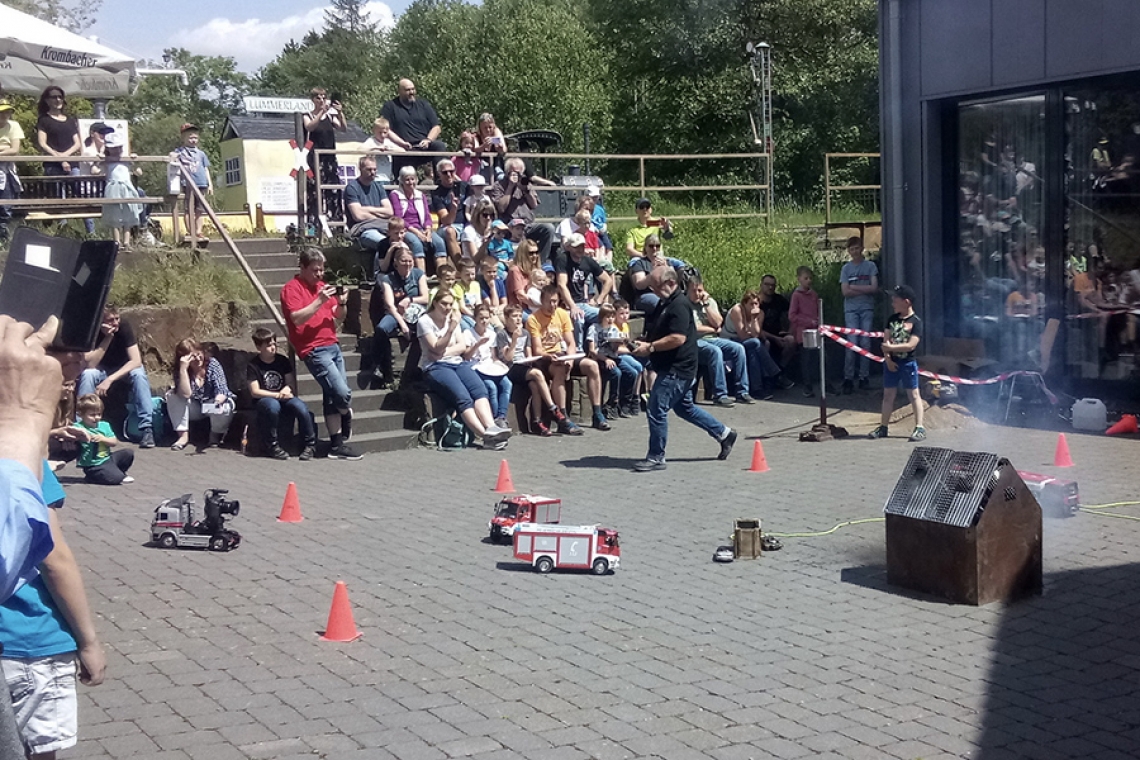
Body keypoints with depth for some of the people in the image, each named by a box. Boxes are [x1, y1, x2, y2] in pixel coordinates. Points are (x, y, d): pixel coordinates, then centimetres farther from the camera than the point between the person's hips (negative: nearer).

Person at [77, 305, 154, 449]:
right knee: (87, 374, -30)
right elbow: (90, 364, -30)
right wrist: (108, 337, -37)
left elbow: (136, 361, -29)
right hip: (102, 370, 1)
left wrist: (109, 380, -38)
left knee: (139, 374, -33)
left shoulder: (124, 326, -25)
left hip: (126, 368, -1)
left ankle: (147, 429, -34)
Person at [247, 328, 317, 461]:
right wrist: (278, 395, -16)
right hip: (263, 400, -3)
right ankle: (272, 446, -25)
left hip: (284, 398, 3)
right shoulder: (253, 366, -4)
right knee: (273, 405, -41)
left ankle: (310, 445, -14)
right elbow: (255, 392, -9)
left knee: (301, 407, -29)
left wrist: (287, 389, -16)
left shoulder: (283, 361, 8)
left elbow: (291, 383, 9)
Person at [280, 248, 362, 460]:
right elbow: (297, 318, -18)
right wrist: (320, 301, -22)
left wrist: (341, 303, 0)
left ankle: (337, 444, 6)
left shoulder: (322, 285, 18)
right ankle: (345, 431, 13)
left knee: (333, 396, 4)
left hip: (332, 345, 8)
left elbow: (335, 315, 22)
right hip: (314, 350, -8)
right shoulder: (292, 288, -6)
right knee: (343, 393, -15)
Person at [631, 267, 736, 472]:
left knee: (656, 410, -9)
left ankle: (656, 458, 0)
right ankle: (724, 434, 31)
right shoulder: (664, 303, 14)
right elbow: (657, 332, 25)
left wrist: (650, 347, -22)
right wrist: (643, 343, 6)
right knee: (685, 407, 21)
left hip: (677, 369, -11)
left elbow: (677, 338, -27)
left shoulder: (679, 305, -18)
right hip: (675, 369, 11)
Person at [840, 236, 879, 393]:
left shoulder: (870, 266, 5)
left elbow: (874, 288, -4)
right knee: (852, 343, -9)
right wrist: (865, 289, -5)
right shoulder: (846, 268, 6)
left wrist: (854, 287, -5)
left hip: (867, 309, 0)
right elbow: (845, 291, -3)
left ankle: (864, 377, 4)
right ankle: (848, 378, -8)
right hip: (851, 310, 0)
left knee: (865, 343, -2)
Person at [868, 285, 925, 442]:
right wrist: (888, 358, -9)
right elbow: (886, 341, 3)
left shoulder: (916, 322, -11)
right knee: (888, 394, 10)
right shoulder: (892, 319, 8)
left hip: (908, 363, -6)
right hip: (891, 362, 6)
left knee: (914, 394, 0)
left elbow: (911, 345, -19)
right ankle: (883, 427, 17)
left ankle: (920, 428, 2)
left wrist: (890, 347, -16)